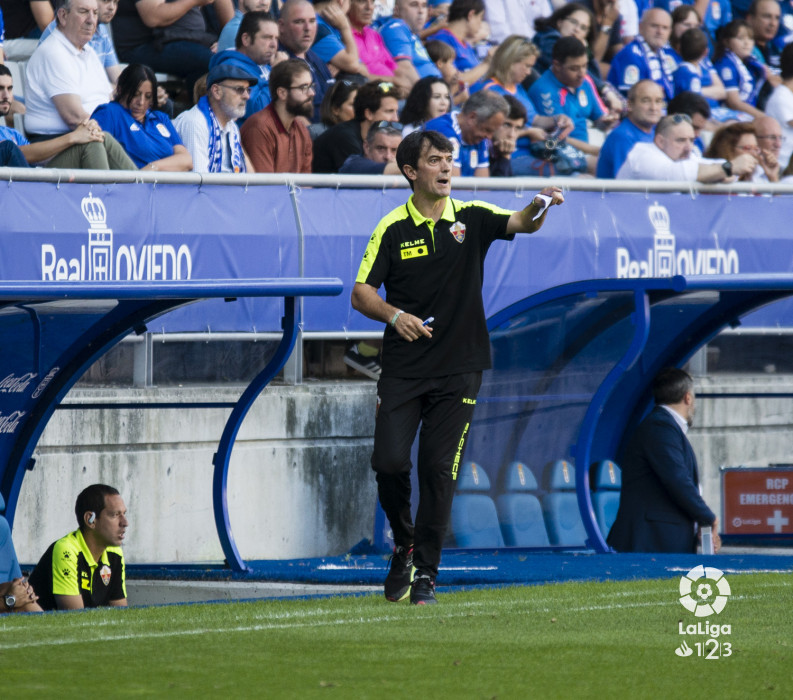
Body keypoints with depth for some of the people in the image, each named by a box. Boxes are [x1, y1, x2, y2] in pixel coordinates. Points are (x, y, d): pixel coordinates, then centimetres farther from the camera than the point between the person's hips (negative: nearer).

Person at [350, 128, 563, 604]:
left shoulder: (471, 218, 2)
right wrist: (394, 315, -20)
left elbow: (521, 224, -14)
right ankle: (405, 544, 19)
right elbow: (361, 293, 0)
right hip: (403, 368, 0)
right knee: (389, 461, -9)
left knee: (439, 468, -6)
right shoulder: (393, 228, -1)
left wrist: (541, 206, -36)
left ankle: (426, 573, 5)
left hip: (458, 369, 0)